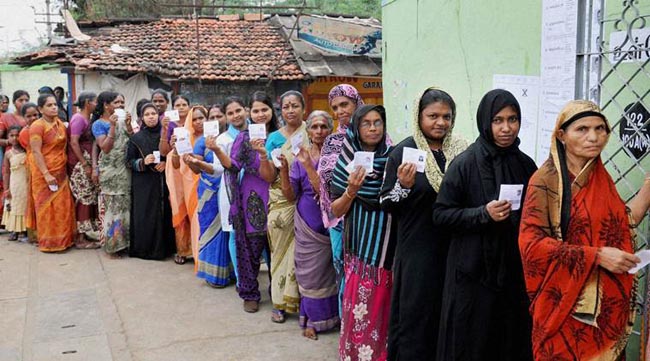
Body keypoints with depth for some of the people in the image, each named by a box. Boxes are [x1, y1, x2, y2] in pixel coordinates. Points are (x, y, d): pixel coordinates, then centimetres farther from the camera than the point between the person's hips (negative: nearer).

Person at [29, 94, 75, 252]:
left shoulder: (60, 123, 9)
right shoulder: (37, 126, -13)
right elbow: (36, 152, -17)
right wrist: (46, 174, -23)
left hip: (61, 172, 7)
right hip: (44, 172, -7)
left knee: (62, 206, 9)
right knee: (47, 207, 1)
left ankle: (62, 239, 19)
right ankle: (49, 242, 9)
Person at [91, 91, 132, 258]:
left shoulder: (121, 121, 12)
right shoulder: (99, 124, -3)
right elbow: (105, 147, -14)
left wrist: (128, 124, -2)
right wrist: (112, 126, -17)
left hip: (125, 169, 5)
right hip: (110, 171, -5)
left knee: (125, 205, 5)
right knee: (113, 206, -3)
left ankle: (124, 242, 15)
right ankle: (112, 245, 7)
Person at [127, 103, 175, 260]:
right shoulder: (136, 138, 1)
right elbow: (129, 161, 2)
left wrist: (165, 163, -9)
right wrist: (143, 162, -16)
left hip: (163, 182, 1)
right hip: (143, 184, -1)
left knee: (164, 213, 1)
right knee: (145, 215, -3)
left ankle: (163, 247, 12)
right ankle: (144, 248, 7)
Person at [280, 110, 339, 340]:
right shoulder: (300, 157, 3)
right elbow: (291, 196, -1)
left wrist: (308, 166, -25)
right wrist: (283, 168, -14)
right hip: (307, 224, 2)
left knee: (328, 270, 7)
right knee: (310, 273, 7)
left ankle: (330, 315, 25)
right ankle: (311, 318, 21)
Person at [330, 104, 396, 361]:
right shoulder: (346, 162, -1)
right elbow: (336, 211, 0)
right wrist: (351, 190, -17)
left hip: (389, 244, 1)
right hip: (359, 245, -1)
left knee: (384, 306, 8)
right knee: (359, 307, 0)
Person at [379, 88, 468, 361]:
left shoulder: (461, 151, 5)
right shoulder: (402, 152, -5)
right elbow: (386, 205, -4)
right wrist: (403, 185, -22)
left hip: (454, 248, 3)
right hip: (417, 250, -3)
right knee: (415, 314, 3)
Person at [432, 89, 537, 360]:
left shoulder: (526, 165, 5)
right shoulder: (465, 164, -8)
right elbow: (440, 215, -9)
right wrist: (483, 214, -20)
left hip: (515, 272, 4)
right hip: (473, 273, -4)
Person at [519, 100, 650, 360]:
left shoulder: (600, 176, 6)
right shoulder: (547, 179, -14)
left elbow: (622, 225, 10)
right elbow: (531, 242, -19)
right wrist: (597, 256, -22)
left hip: (604, 301, 6)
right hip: (565, 300, -6)